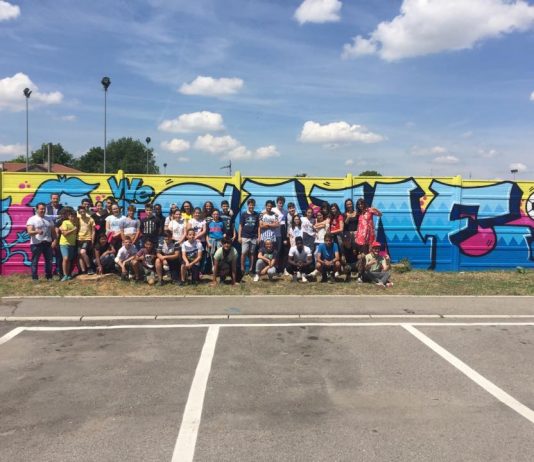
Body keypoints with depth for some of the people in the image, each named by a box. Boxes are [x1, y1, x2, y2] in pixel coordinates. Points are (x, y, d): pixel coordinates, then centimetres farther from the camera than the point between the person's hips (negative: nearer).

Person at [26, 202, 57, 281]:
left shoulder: (49, 220, 13)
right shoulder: (32, 219, -3)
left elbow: (53, 231, 14)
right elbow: (29, 232, -15)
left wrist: (55, 240, 0)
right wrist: (37, 231, -35)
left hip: (48, 243, 5)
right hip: (36, 244, -5)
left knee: (49, 260, 8)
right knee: (35, 261, 0)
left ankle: (49, 276, 19)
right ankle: (34, 278, 6)